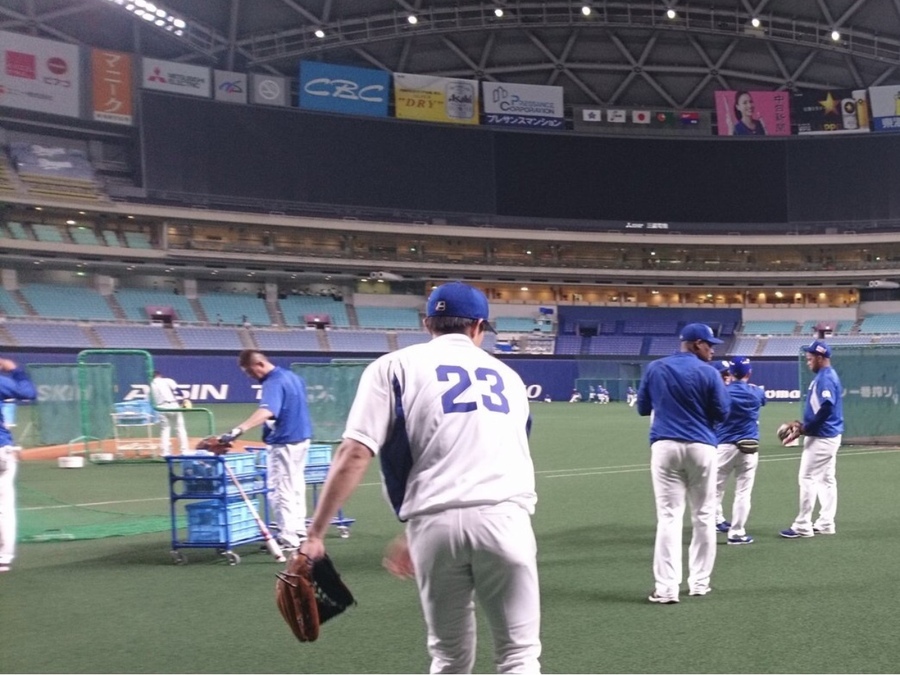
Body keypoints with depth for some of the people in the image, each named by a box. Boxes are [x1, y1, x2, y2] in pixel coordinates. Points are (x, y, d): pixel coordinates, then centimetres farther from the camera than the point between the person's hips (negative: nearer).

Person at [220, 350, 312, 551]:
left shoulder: (273, 383, -22)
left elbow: (266, 412, -41)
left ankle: (288, 538, 0)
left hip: (283, 443, -10)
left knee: (280, 491, -3)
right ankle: (299, 531, 30)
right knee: (296, 487, 20)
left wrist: (238, 430, -54)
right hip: (301, 438, 10)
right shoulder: (293, 376, 7)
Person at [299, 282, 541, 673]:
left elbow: (354, 456, -2)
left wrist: (315, 534, 2)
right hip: (505, 518, 1)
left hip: (435, 522, -1)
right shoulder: (507, 376, 23)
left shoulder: (394, 366, 11)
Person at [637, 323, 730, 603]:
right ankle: (699, 582, 17)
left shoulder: (654, 368, 5)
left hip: (665, 446, 1)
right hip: (701, 447, -1)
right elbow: (722, 413, 1)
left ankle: (667, 588, -8)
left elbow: (642, 408, 14)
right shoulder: (708, 372, -4)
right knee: (703, 515, 12)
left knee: (668, 516, -2)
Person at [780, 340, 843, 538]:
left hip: (822, 437, -11)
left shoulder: (825, 378, -18)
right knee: (826, 479, 13)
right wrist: (805, 426, 9)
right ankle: (826, 523, 18)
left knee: (807, 478, -7)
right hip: (827, 436, 11)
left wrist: (806, 428, -21)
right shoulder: (825, 376, 14)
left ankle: (802, 526, -5)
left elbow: (826, 407, -27)